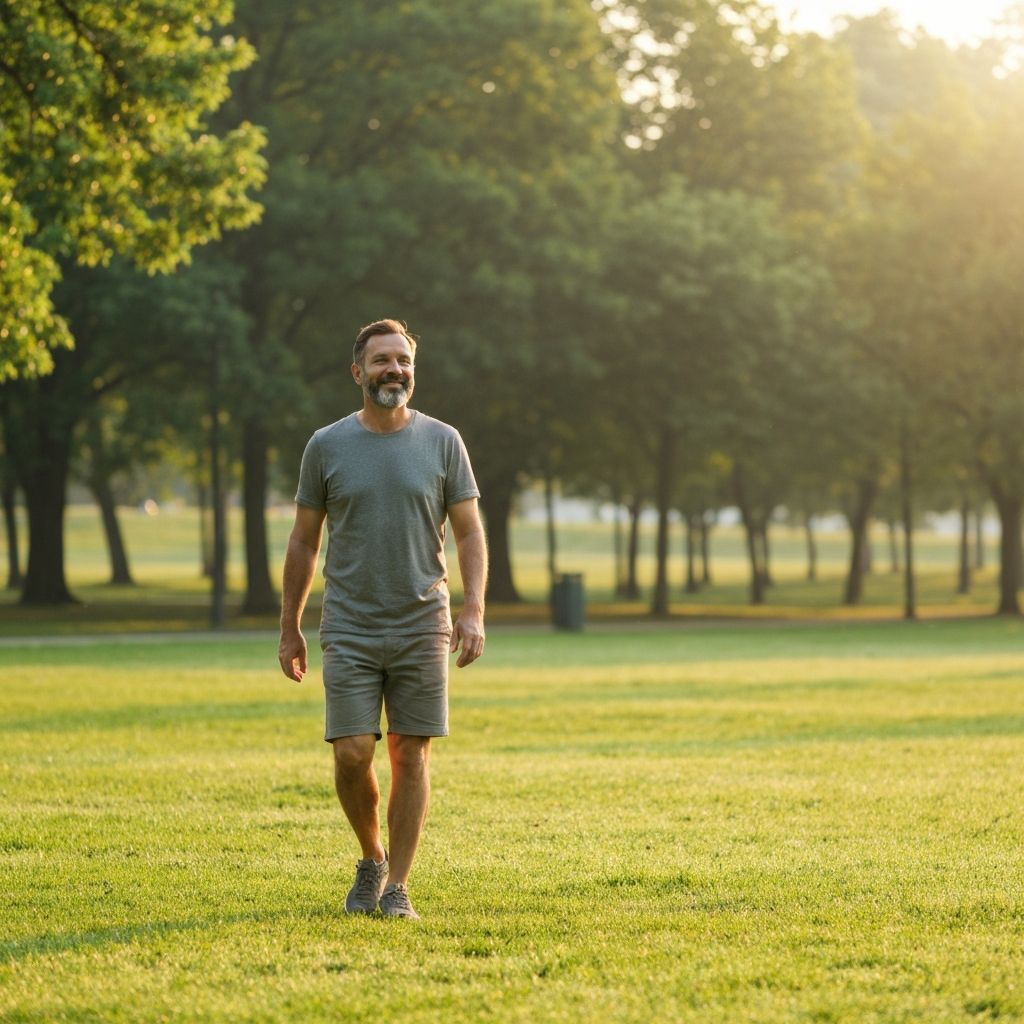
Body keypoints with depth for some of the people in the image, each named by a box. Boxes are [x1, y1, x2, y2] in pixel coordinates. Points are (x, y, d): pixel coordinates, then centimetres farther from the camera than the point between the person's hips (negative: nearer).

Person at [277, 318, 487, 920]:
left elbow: (469, 533, 3)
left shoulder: (442, 442, 2)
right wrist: (290, 628, 8)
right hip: (350, 628, 0)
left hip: (423, 625, 0)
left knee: (411, 756, 0)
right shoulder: (327, 447, 2)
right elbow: (304, 542, 9)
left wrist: (474, 610, -10)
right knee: (352, 754, -7)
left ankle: (398, 887, 8)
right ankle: (371, 859, 19)